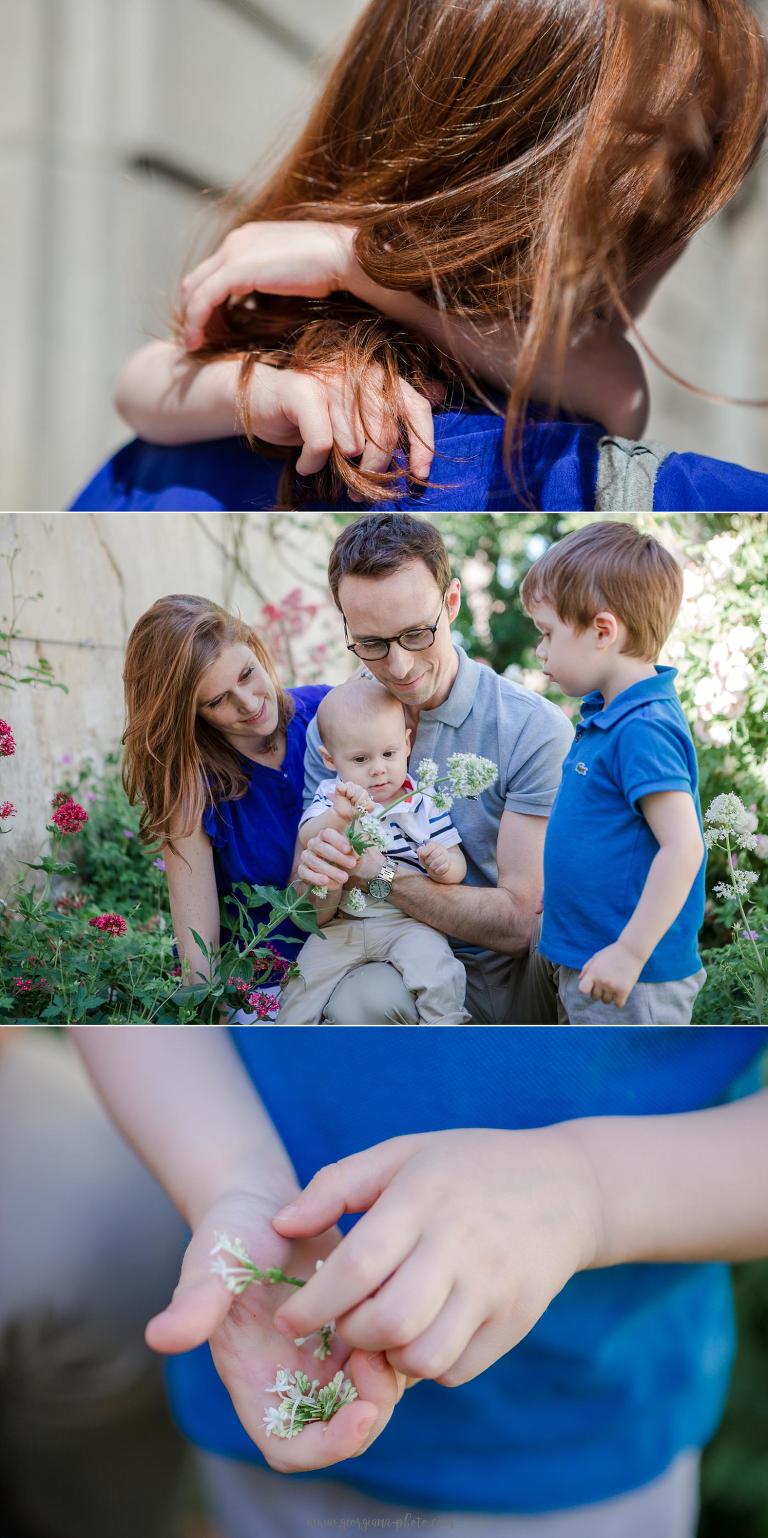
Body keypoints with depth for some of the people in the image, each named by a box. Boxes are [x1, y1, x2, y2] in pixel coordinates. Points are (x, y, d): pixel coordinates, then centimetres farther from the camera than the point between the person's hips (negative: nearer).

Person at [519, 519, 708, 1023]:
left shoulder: (644, 729, -23)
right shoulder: (607, 715, 8)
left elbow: (683, 847, -28)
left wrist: (630, 953, -26)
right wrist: (557, 893, 24)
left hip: (632, 981, -10)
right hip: (588, 960, 10)